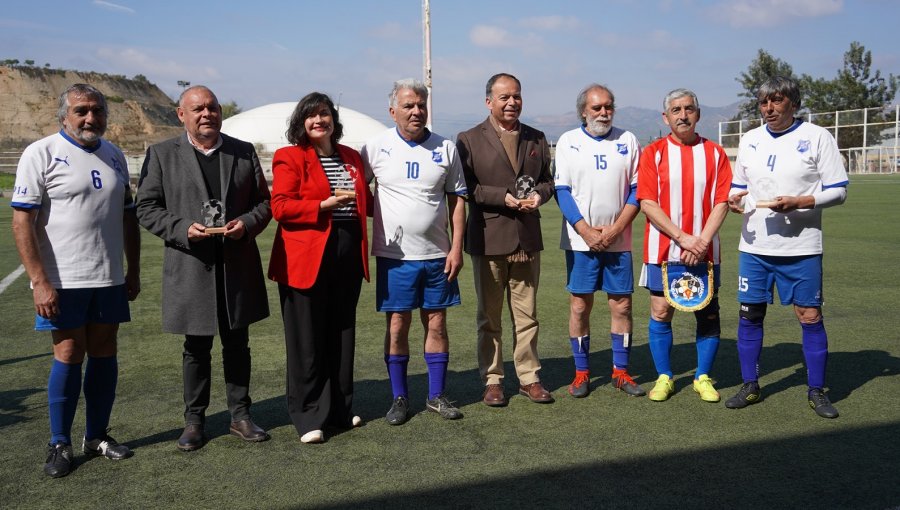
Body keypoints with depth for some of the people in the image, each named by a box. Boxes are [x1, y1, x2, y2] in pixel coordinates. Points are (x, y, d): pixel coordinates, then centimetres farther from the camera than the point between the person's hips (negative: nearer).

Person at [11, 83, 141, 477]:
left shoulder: (114, 155, 12)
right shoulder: (41, 153, -6)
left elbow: (128, 216, 17)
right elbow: (22, 220, -10)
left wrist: (134, 271, 13)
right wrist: (39, 282, -16)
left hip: (109, 279, 5)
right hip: (62, 280, -5)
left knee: (104, 353, 8)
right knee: (69, 355, -1)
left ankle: (97, 435, 21)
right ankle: (60, 444, 13)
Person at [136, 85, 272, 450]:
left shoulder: (244, 152, 8)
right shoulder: (161, 155, 2)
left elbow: (264, 201, 9)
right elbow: (146, 208, 0)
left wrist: (247, 223, -11)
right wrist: (183, 229, -16)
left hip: (238, 266, 2)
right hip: (191, 267, -2)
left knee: (237, 344, 12)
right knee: (196, 348, 9)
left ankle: (240, 415, 25)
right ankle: (194, 420, 22)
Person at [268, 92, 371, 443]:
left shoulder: (351, 157, 16)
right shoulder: (289, 157, -2)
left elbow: (366, 200, 26)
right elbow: (280, 207, -12)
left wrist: (356, 201, 4)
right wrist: (324, 205, -20)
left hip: (347, 257, 6)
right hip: (307, 259, -5)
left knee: (342, 335, 13)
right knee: (308, 340, -1)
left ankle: (340, 408, 25)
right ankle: (309, 417, 10)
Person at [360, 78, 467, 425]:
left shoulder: (445, 149, 4)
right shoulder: (376, 148, -1)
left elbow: (457, 199, 6)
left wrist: (457, 248, -1)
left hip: (437, 254, 2)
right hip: (394, 254, -1)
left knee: (436, 323, 8)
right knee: (397, 325, 4)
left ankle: (437, 395, 21)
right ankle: (399, 398, 17)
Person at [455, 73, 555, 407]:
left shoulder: (536, 138, 12)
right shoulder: (469, 140, -1)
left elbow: (548, 179, 15)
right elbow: (466, 188, -8)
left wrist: (539, 194, -8)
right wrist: (503, 197, -19)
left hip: (528, 239, 3)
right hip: (488, 239, -3)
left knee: (526, 315, 10)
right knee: (490, 316, 7)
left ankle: (529, 377, 21)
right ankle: (492, 380, 17)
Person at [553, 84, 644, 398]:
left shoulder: (627, 141, 7)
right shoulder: (568, 142, 3)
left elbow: (637, 190, 4)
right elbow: (562, 191, -1)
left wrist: (615, 229, -8)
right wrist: (587, 232, -10)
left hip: (618, 240, 2)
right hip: (580, 240, -1)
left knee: (622, 305, 4)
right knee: (579, 305, 2)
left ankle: (620, 371, 16)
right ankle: (581, 372, 13)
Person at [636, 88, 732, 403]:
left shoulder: (714, 153, 6)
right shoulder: (653, 152, 1)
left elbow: (722, 202, 0)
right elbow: (647, 203, -7)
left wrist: (702, 241, -14)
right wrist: (683, 238, -14)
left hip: (704, 251, 1)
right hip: (663, 250, -1)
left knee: (708, 313, 5)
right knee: (660, 313, 3)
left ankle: (703, 377, 20)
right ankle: (664, 377, 17)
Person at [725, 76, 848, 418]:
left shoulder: (817, 137, -3)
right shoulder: (750, 140, 10)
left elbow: (838, 191, -5)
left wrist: (796, 203, -20)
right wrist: (734, 200, -5)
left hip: (801, 249, -4)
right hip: (754, 247, 4)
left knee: (810, 316, 0)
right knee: (750, 314, 6)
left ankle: (816, 391, 15)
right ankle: (750, 386, 20)